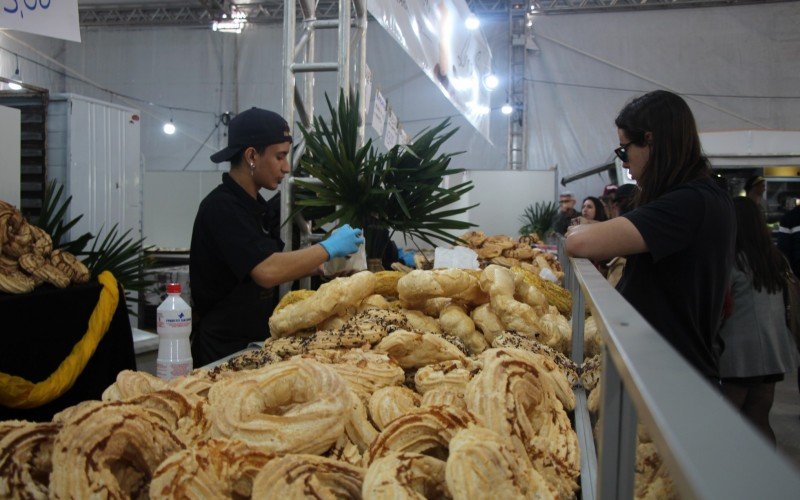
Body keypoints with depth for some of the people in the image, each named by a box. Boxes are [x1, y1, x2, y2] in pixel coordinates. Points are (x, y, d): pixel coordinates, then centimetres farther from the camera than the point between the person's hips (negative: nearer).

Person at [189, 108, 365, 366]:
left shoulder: (258, 206, 12)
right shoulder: (221, 207, -18)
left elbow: (280, 264, 18)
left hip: (255, 343, 9)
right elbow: (267, 272, -30)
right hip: (223, 351, -8)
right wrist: (329, 248, -18)